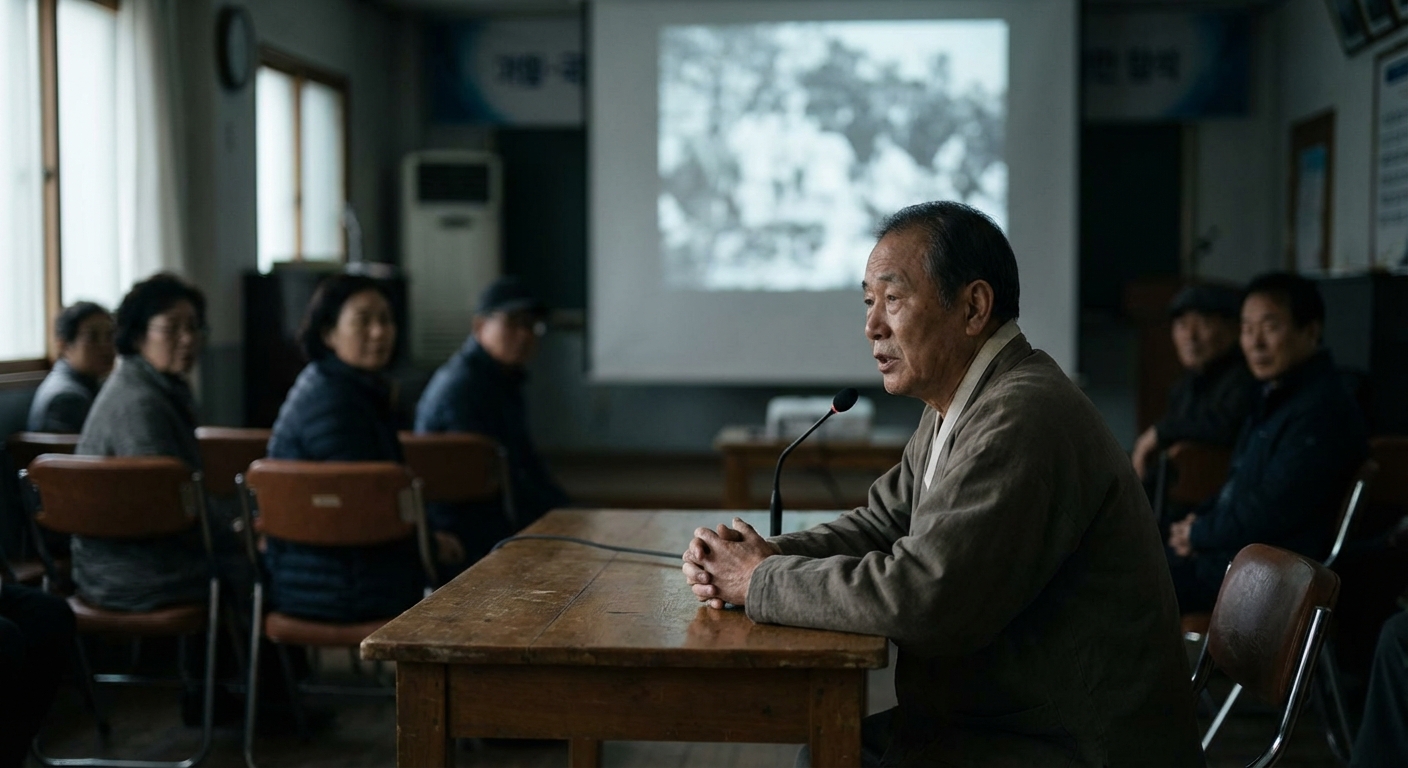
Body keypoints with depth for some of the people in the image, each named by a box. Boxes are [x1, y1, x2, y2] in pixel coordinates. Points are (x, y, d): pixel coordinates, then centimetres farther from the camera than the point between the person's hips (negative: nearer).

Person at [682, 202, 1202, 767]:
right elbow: (883, 524, 14)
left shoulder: (1024, 418, -25)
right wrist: (769, 556, -6)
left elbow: (920, 598, -29)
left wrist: (762, 580, -16)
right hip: (997, 719, 9)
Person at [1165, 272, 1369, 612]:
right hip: (1230, 546, 10)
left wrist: (1199, 534, -8)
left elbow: (1270, 512, -23)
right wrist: (1199, 522, 3)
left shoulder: (1322, 412, -20)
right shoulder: (1275, 395, 13)